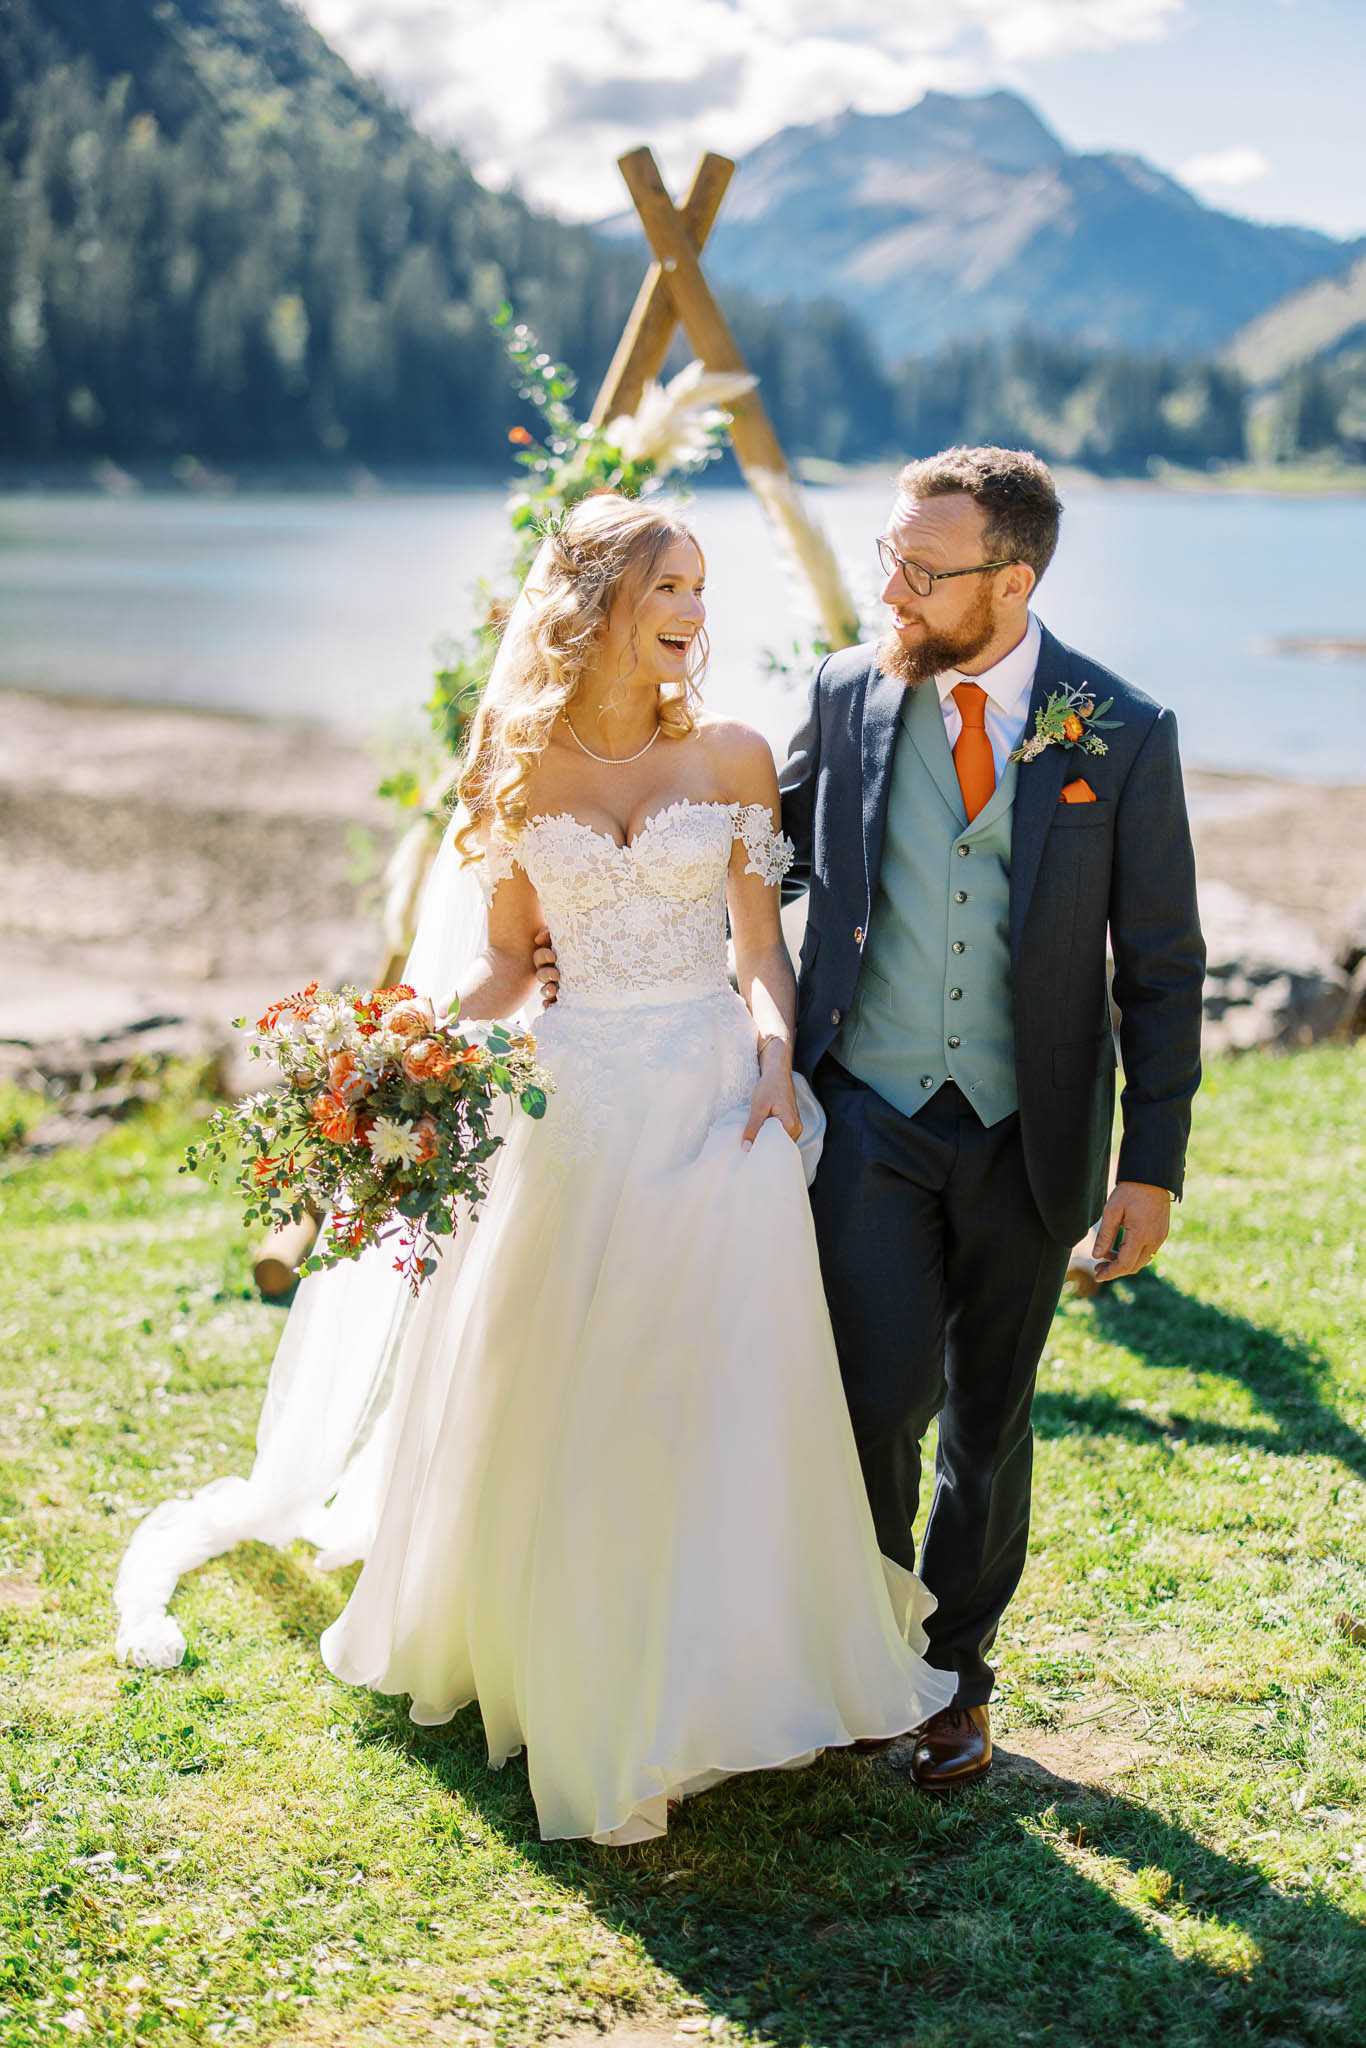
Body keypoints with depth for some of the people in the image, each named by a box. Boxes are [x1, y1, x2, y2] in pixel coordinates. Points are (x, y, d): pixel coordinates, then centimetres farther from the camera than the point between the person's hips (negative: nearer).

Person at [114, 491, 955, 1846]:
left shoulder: (731, 757, 3)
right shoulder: (522, 769, 3)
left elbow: (762, 943, 5)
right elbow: (504, 958, 7)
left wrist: (776, 1056, -12)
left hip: (716, 1094, 0)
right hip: (577, 1101, 0)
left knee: (722, 1399, -2)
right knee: (560, 1404, 5)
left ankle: (714, 1672, 15)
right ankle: (570, 1668, 22)